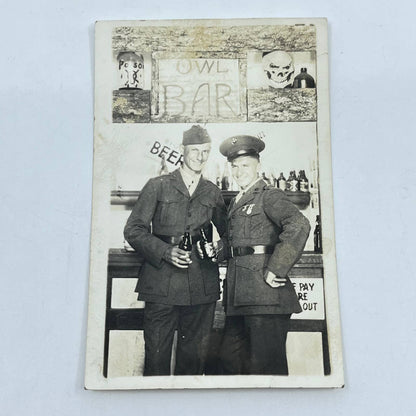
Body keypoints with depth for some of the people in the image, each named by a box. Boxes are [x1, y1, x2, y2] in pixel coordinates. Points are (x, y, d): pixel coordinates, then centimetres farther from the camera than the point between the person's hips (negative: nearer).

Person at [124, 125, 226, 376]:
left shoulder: (213, 193, 15)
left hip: (201, 286, 3)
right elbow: (134, 230, 2)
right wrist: (165, 251, -12)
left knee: (195, 354, 8)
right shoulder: (158, 186, 6)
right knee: (157, 353, 0)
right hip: (162, 282, -2)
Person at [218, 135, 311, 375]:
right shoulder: (236, 203, 22)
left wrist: (276, 270, -21)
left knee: (265, 364, -2)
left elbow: (299, 226, -22)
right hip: (240, 295, 8)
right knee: (231, 360, 13)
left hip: (265, 292, -8)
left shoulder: (269, 196, -4)